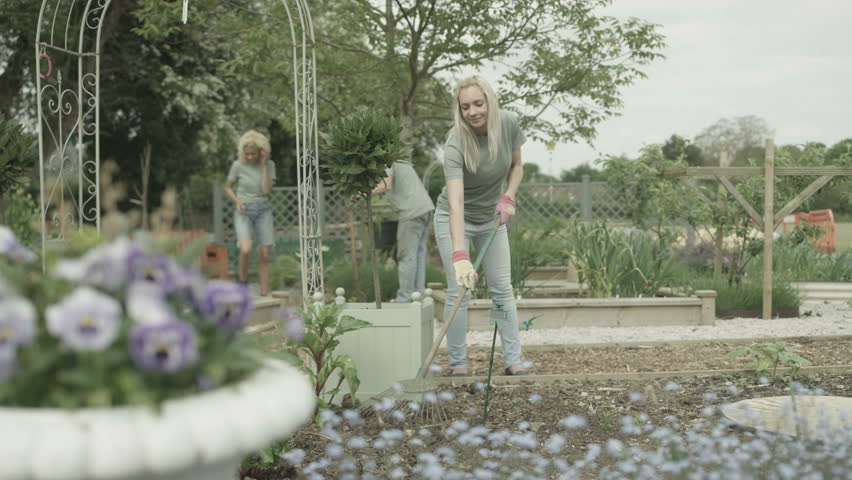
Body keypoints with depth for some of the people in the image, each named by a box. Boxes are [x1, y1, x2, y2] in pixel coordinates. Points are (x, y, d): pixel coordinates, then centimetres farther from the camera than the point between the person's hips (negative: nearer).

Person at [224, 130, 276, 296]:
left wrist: (264, 165, -16)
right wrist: (237, 201, -13)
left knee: (264, 256, -2)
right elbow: (228, 187, 6)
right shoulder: (238, 165, -6)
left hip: (263, 212, 2)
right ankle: (243, 280, 1)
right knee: (246, 250, -24)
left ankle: (264, 294, 5)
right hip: (243, 212, -2)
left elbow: (267, 191, -13)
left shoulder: (269, 165, -4)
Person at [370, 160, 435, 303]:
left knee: (407, 256, -6)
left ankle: (404, 299, -5)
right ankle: (419, 294, 11)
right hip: (426, 207, 9)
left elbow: (386, 185, -16)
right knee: (419, 253, 11)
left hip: (412, 212, -9)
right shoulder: (403, 164, 26)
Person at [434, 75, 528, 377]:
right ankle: (458, 365, 0)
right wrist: (459, 256, -54)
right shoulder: (456, 144, -32)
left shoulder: (509, 123, -17)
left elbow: (516, 166, 4)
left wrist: (508, 196, -15)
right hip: (455, 220, -4)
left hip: (492, 218, 4)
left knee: (502, 289, 1)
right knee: (459, 291, -9)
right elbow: (455, 203, -43)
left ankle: (513, 361, 4)